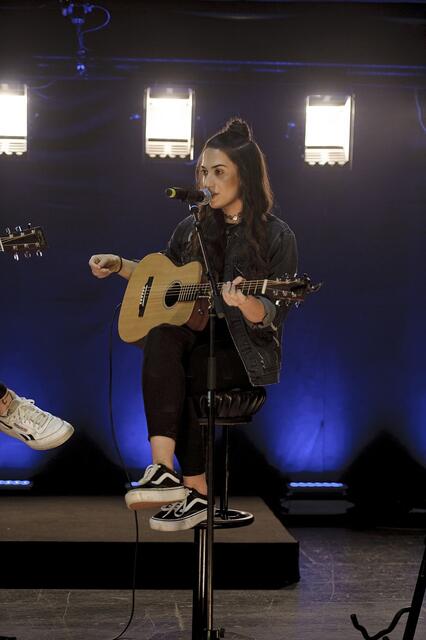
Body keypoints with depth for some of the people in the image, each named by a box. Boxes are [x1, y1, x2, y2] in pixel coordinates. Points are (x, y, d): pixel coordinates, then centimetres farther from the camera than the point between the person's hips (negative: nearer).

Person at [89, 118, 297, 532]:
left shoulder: (276, 237, -4)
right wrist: (119, 265, 12)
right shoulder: (192, 229, 12)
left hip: (245, 351, -4)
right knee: (161, 338, -31)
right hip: (194, 337, 4)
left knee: (178, 374, -33)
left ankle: (194, 489, -18)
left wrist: (244, 304, -32)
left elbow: (271, 319, -10)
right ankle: (164, 471, -42)